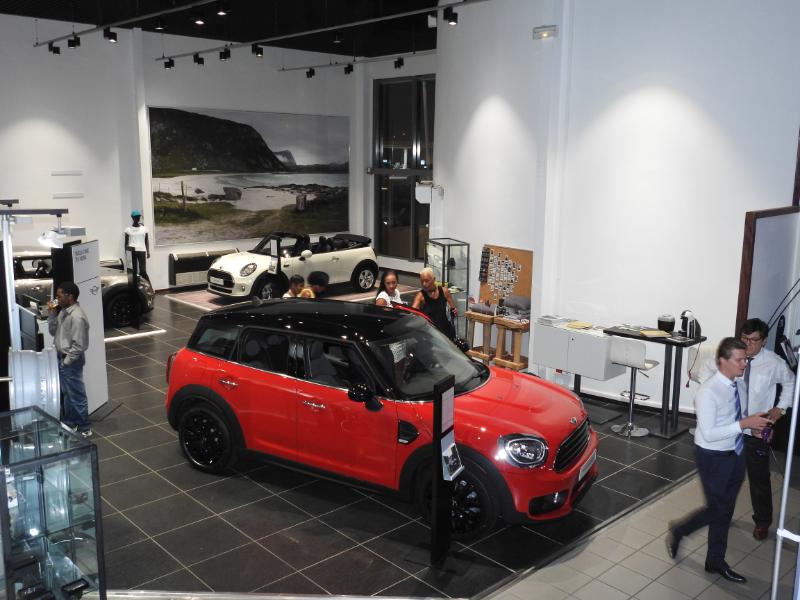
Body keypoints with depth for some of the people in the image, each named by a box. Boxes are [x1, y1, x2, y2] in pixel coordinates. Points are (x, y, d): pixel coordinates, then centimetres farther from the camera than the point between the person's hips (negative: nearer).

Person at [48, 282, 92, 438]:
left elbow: (78, 345, -24)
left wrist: (66, 362, -18)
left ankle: (84, 428, 13)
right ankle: (69, 423, 37)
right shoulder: (63, 311, 5)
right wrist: (52, 314, -1)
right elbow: (53, 332, 11)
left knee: (76, 395, 2)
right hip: (62, 358, 10)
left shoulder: (77, 316, -25)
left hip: (71, 361, -10)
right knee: (67, 394, 22)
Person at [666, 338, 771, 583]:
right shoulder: (708, 392, -25)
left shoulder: (738, 385, 0)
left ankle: (716, 561, 34)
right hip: (714, 457, -8)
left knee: (726, 509, 17)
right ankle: (677, 531, 30)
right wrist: (744, 424, -28)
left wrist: (755, 426, -5)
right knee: (716, 509, 3)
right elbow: (709, 433, -27)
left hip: (736, 454, 8)